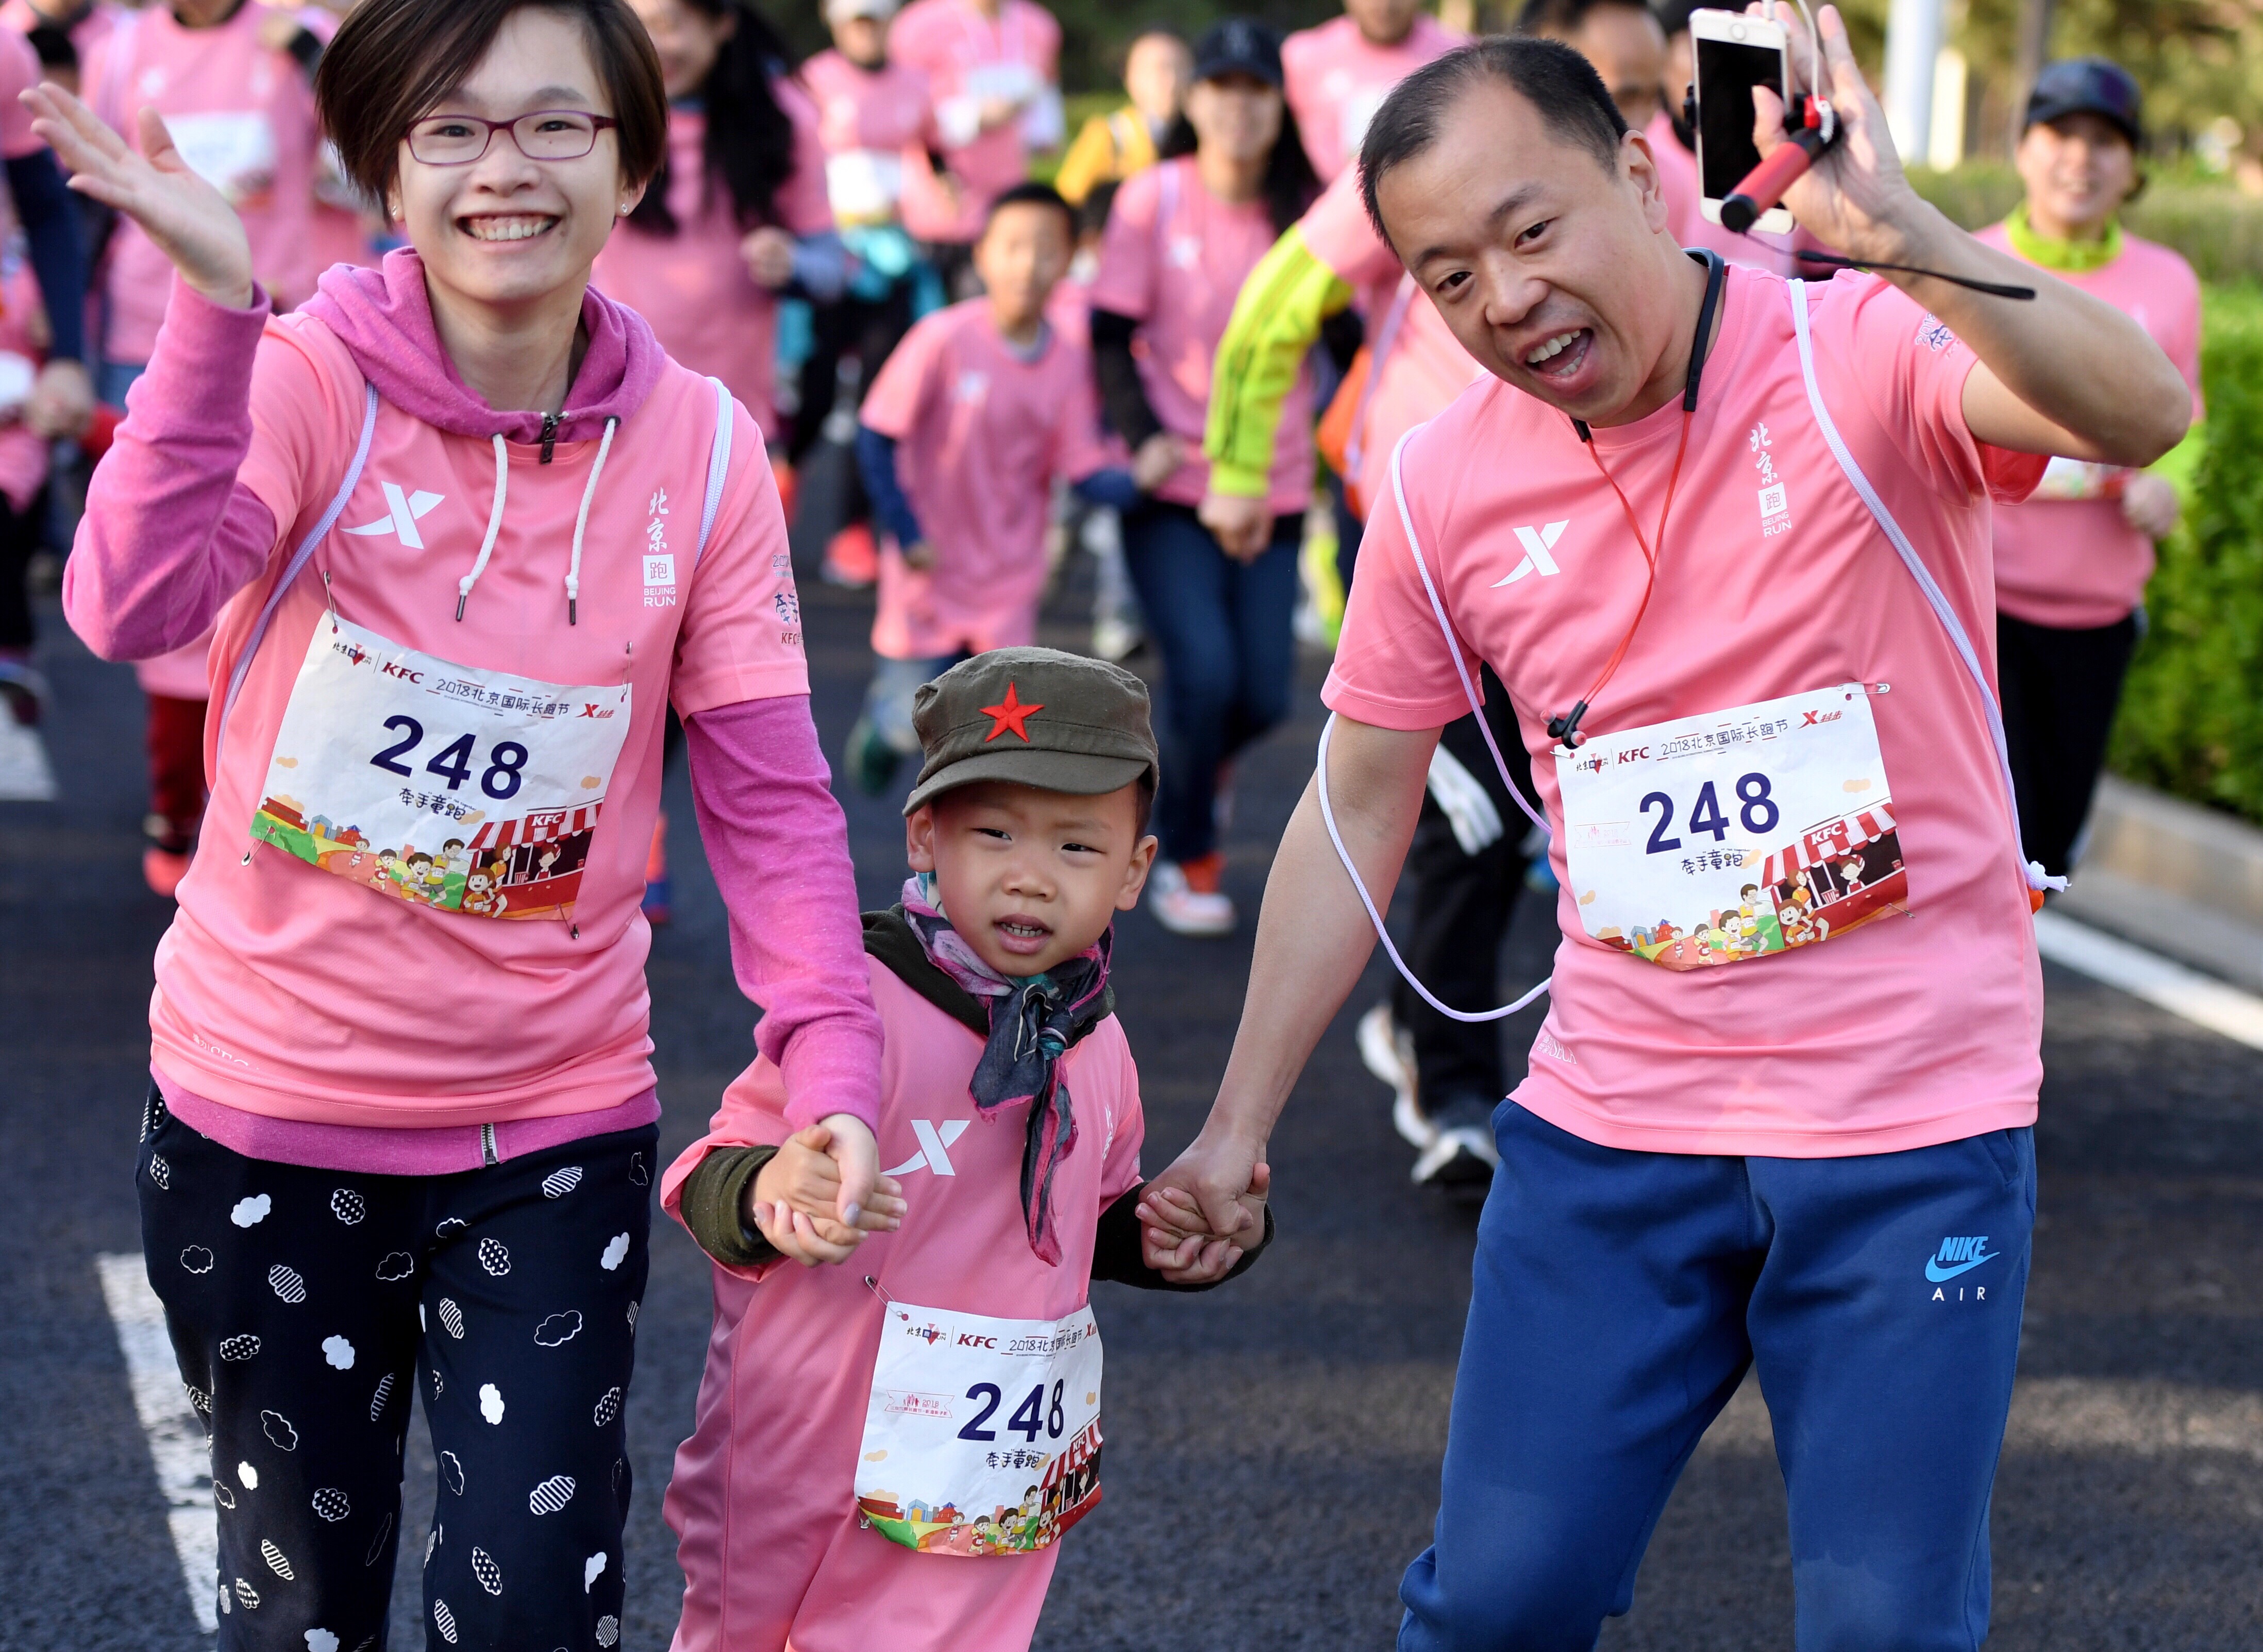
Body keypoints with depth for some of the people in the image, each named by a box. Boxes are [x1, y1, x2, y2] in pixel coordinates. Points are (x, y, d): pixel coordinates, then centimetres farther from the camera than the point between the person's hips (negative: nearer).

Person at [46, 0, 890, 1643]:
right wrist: (216, 306, -37)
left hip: (555, 1130, 1)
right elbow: (135, 608, -30)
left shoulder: (702, 447, -4)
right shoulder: (307, 379, -12)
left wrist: (834, 1066, -17)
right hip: (269, 1112, -1)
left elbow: (770, 796, -4)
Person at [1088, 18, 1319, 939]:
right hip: (1172, 483, -3)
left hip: (1271, 485, 3)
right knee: (1205, 670, -16)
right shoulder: (1155, 199, -5)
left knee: (1265, 695, -2)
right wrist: (1142, 436, -18)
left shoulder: (1305, 209, 0)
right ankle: (1188, 860, 8)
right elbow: (1111, 336, -4)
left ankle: (1190, 769, 36)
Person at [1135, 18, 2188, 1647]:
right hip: (1610, 1128, 3)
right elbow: (1359, 807, 10)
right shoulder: (1445, 487, -1)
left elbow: (2144, 414, -33)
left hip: (1912, 1126, -3)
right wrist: (1238, 1127, 11)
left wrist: (1900, 236, -49)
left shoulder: (1865, 354, -13)